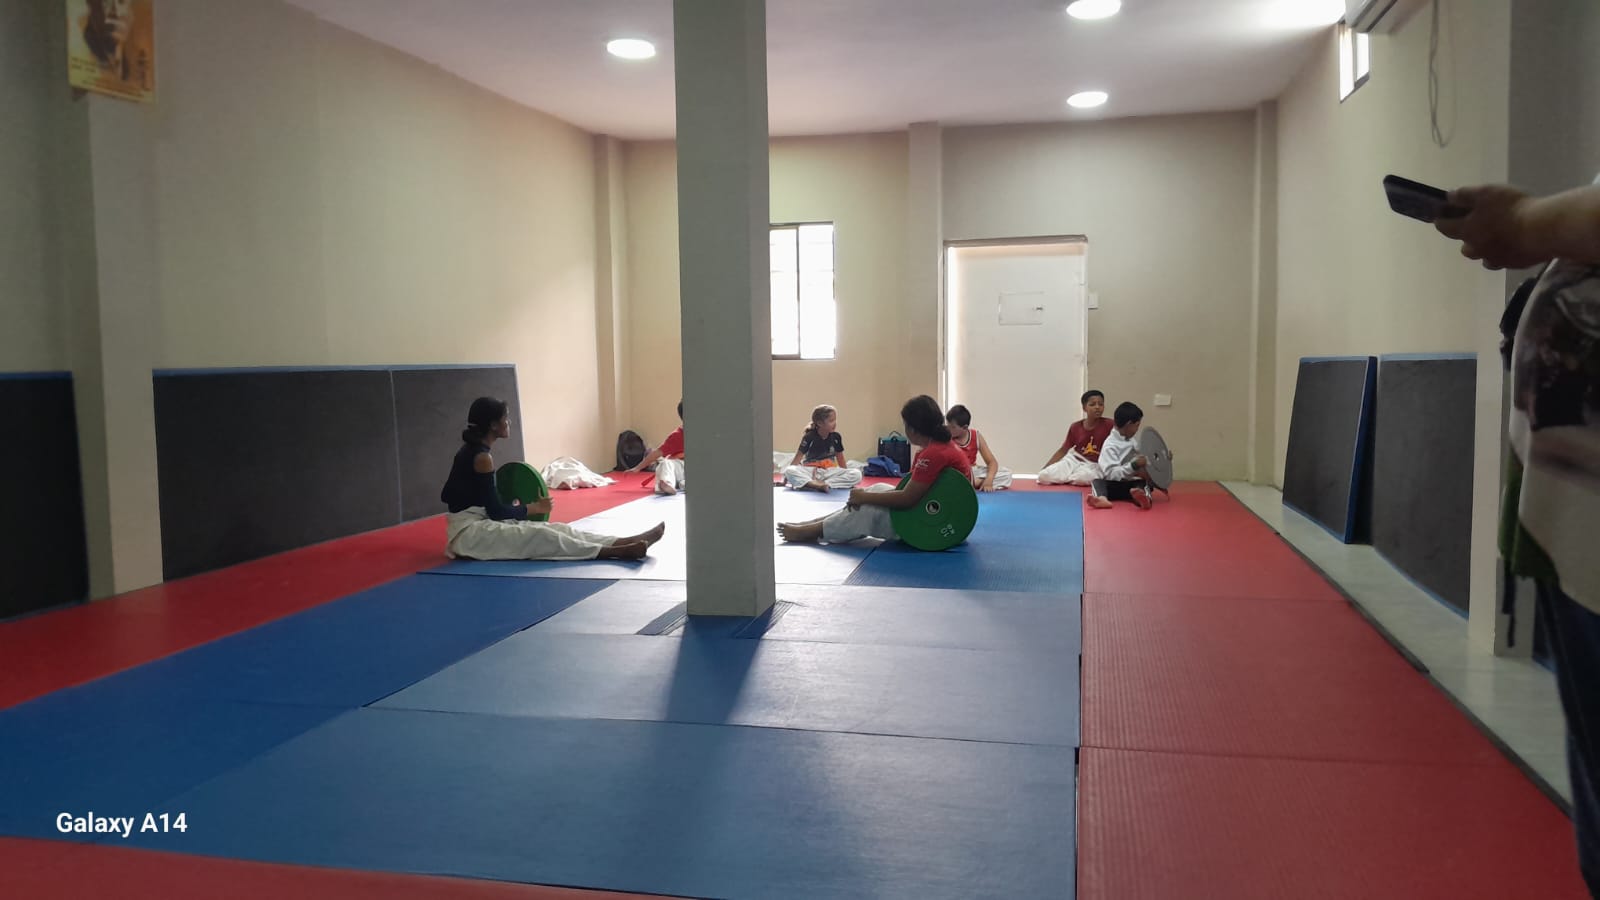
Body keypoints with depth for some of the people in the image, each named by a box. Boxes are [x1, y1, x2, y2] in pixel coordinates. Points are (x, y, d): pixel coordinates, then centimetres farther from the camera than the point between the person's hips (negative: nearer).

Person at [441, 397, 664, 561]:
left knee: (551, 528, -5)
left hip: (478, 525, 9)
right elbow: (496, 511, -16)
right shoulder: (482, 457, -17)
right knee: (539, 536, -23)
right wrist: (532, 508, -2)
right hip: (469, 532, -9)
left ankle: (626, 542, -16)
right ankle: (617, 551, -35)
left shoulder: (471, 451, 12)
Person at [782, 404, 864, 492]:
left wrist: (846, 479, 18)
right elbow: (798, 458, -5)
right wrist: (786, 478, -9)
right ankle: (817, 485, -48)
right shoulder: (809, 437, -7)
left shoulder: (836, 437, 2)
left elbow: (840, 458, 13)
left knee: (857, 474, -23)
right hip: (810, 471, -3)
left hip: (829, 472, 3)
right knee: (789, 471, -32)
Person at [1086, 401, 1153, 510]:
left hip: (1131, 484, 4)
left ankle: (1143, 498, -65)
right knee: (1097, 481, -31)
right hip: (1113, 485, -4)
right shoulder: (1110, 446, -12)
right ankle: (1102, 498, -66)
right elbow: (1111, 473, -22)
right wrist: (1134, 466, -29)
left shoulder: (1131, 441, 13)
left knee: (1144, 484, -28)